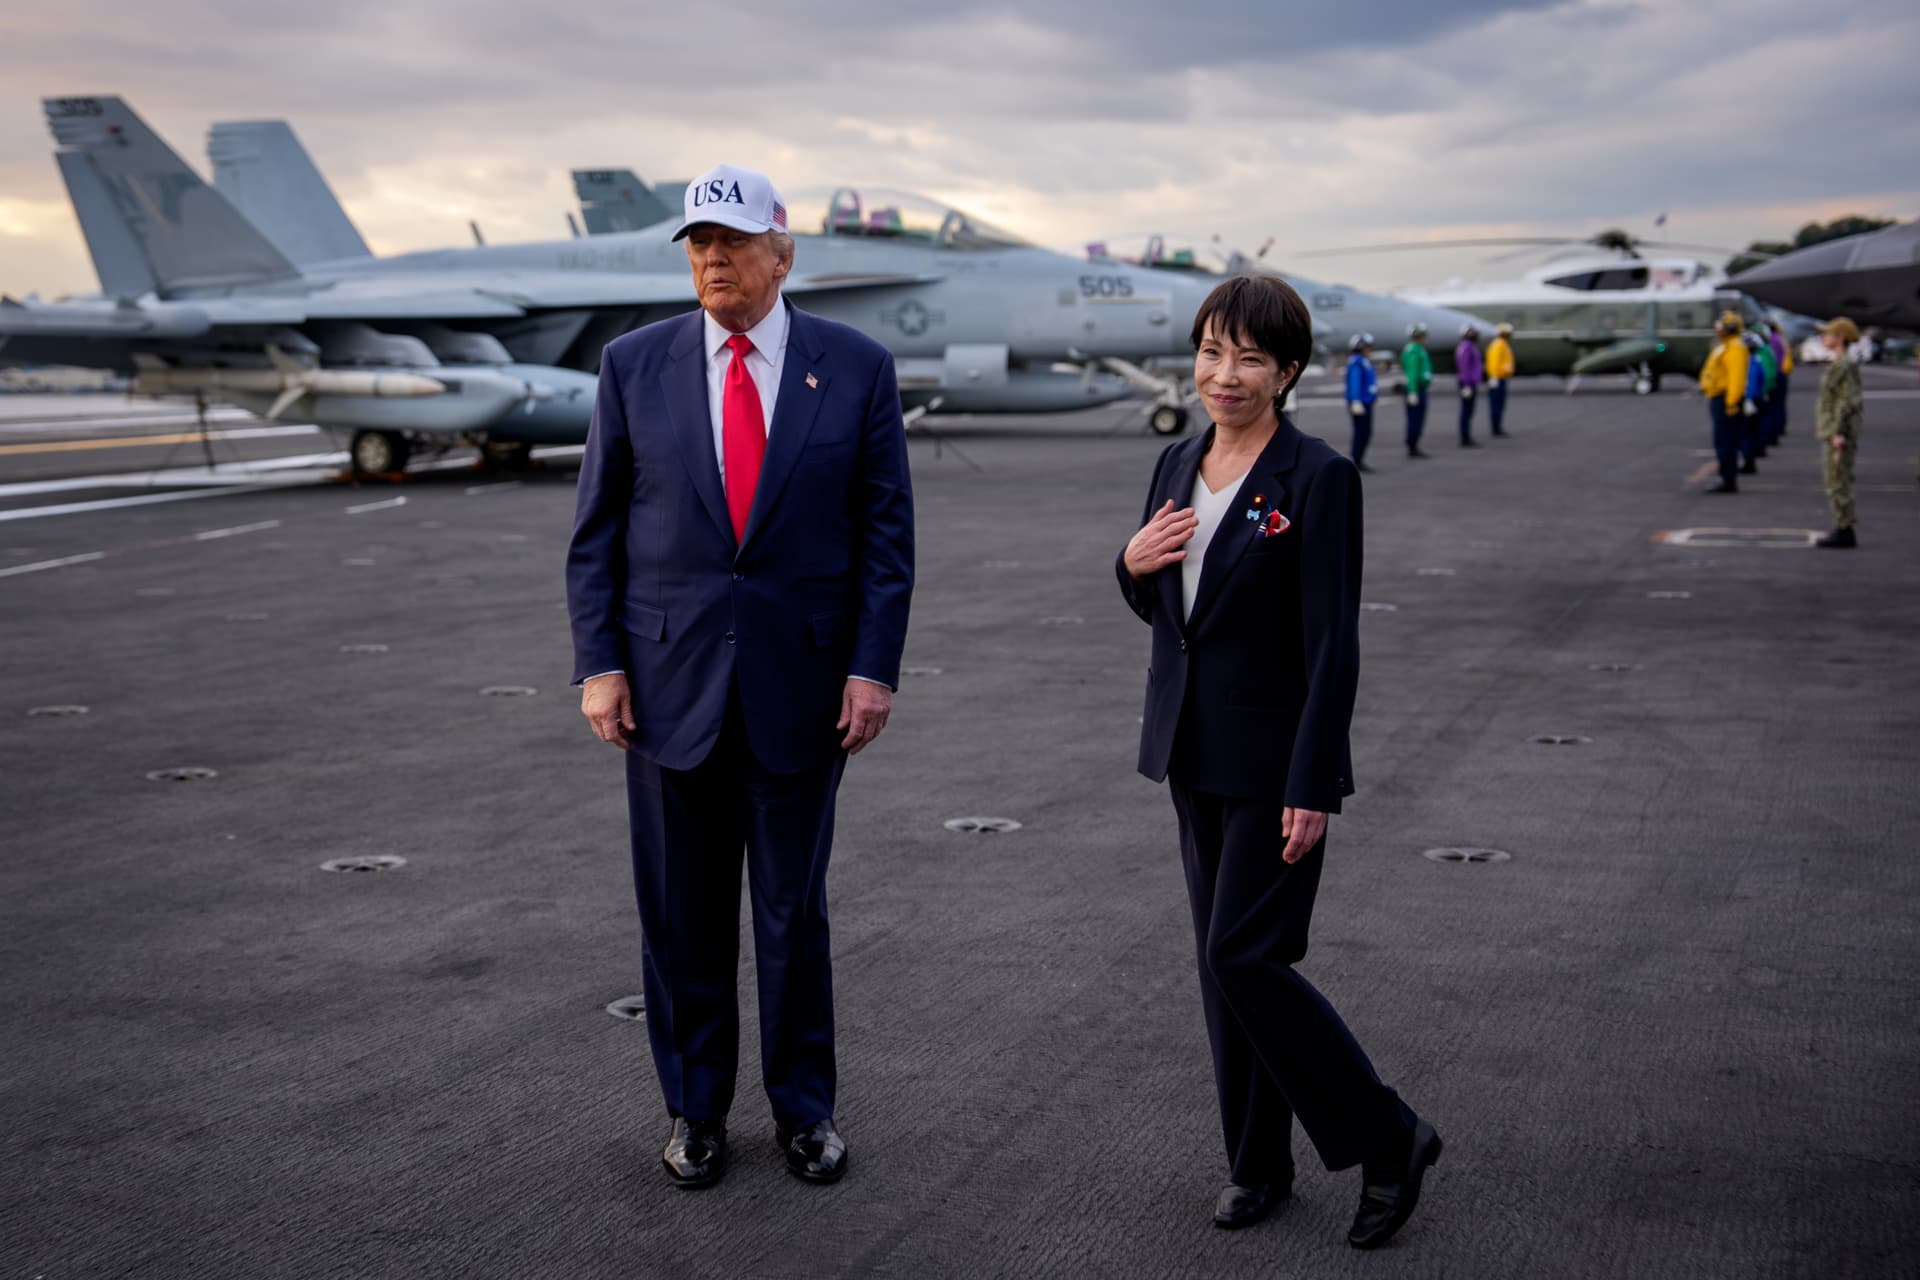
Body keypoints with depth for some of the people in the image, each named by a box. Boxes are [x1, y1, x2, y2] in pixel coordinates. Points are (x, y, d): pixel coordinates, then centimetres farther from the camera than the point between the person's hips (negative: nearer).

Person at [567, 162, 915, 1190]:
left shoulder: (856, 367, 0)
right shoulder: (633, 365, 2)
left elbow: (886, 530, 0)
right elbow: (596, 531, 4)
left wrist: (874, 668, -7)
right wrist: (598, 663, -3)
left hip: (801, 683, -1)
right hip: (669, 682, 1)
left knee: (794, 909, 9)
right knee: (681, 912, 9)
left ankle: (803, 1105, 27)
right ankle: (694, 1107, 27)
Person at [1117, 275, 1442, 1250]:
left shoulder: (1317, 477, -14)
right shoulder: (1178, 465, 7)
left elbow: (1332, 643, -16)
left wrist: (1311, 786, -19)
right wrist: (1133, 563, -6)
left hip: (1274, 761, -7)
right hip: (1193, 751, 7)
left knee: (1245, 956, -8)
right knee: (1221, 962, 12)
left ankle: (1389, 1141, 10)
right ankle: (1258, 1164, 26)